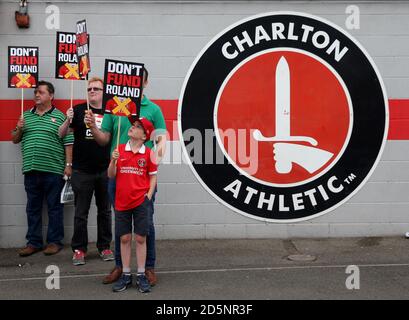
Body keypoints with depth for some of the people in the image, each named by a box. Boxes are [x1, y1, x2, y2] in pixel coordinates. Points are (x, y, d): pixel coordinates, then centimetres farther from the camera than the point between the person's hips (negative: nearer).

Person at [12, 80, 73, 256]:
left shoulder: (59, 116, 1)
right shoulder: (26, 116, 15)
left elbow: (68, 143, -3)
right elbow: (15, 140, 20)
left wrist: (68, 165, -9)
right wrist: (19, 129, 0)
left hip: (53, 170, -4)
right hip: (31, 170, 5)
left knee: (54, 207, 4)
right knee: (33, 208, 10)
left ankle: (55, 241, 14)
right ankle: (34, 242, 20)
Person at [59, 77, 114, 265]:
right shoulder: (78, 110, 0)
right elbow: (61, 134, -1)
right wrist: (68, 121, -19)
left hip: (105, 171, 2)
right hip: (82, 171, -1)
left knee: (105, 211, 12)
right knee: (81, 212, 5)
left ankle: (104, 247, 25)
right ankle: (79, 249, 17)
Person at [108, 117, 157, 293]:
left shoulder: (148, 153, -1)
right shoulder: (119, 150, 3)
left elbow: (153, 176, 4)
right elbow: (111, 175, 4)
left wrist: (149, 196, -7)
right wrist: (113, 160, -13)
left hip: (141, 202, -2)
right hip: (122, 201, 2)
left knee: (140, 238, 4)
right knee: (124, 238, 8)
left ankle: (141, 275, 13)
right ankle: (126, 275, 19)